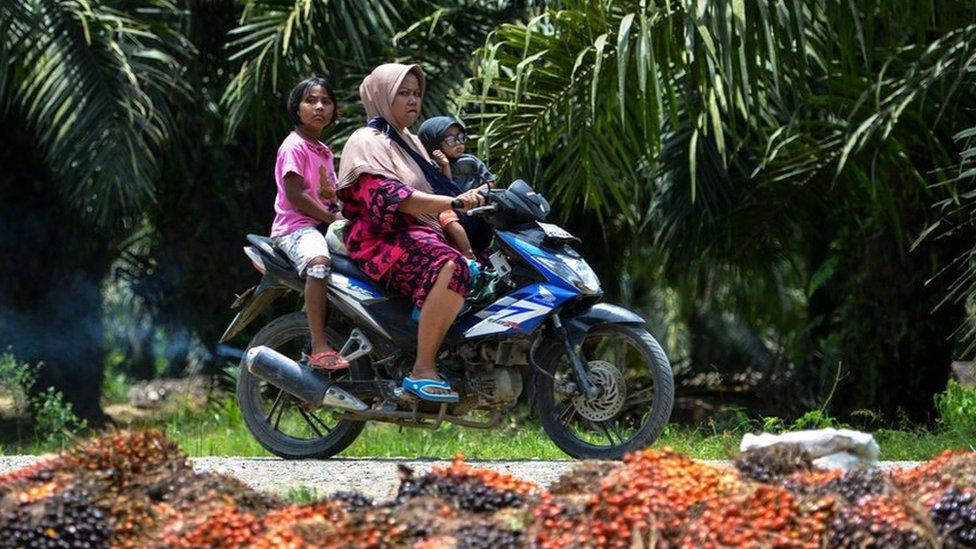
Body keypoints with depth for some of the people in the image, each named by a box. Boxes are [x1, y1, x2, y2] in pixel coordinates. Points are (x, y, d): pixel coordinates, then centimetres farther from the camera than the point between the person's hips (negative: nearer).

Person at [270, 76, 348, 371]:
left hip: (324, 224, 10)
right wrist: (333, 217, -16)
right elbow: (295, 195, -15)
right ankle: (319, 348, -44)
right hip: (295, 226, -10)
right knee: (318, 261, -38)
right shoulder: (294, 146, -6)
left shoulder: (324, 151, 21)